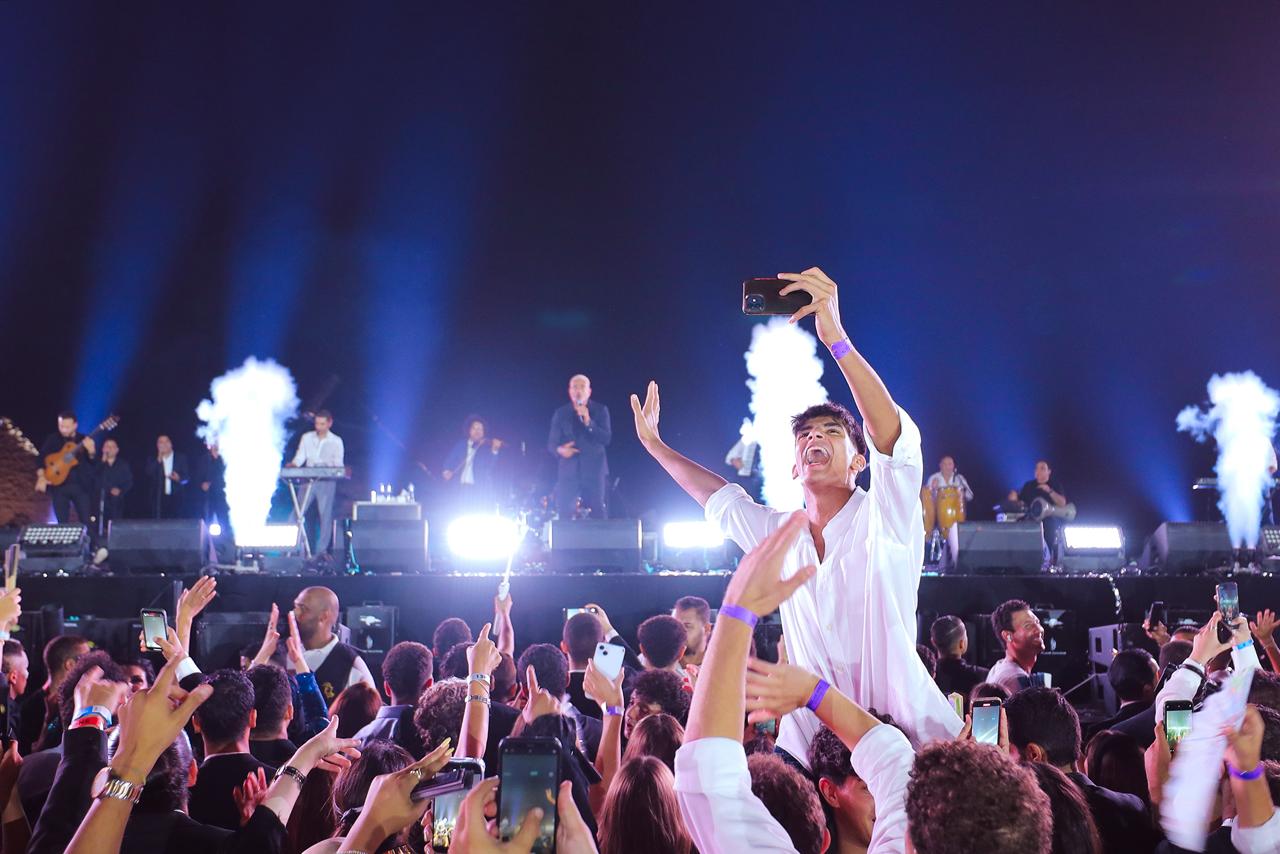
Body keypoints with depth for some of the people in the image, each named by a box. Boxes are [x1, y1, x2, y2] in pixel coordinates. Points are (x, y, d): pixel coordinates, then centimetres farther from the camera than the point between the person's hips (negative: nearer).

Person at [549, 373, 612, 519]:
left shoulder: (600, 410, 4)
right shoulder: (561, 413, 8)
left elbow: (606, 439, -6)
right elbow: (551, 443, 7)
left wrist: (588, 422, -18)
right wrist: (560, 449, -16)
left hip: (593, 470, -1)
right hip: (569, 470, 1)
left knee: (597, 513, -6)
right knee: (564, 513, -5)